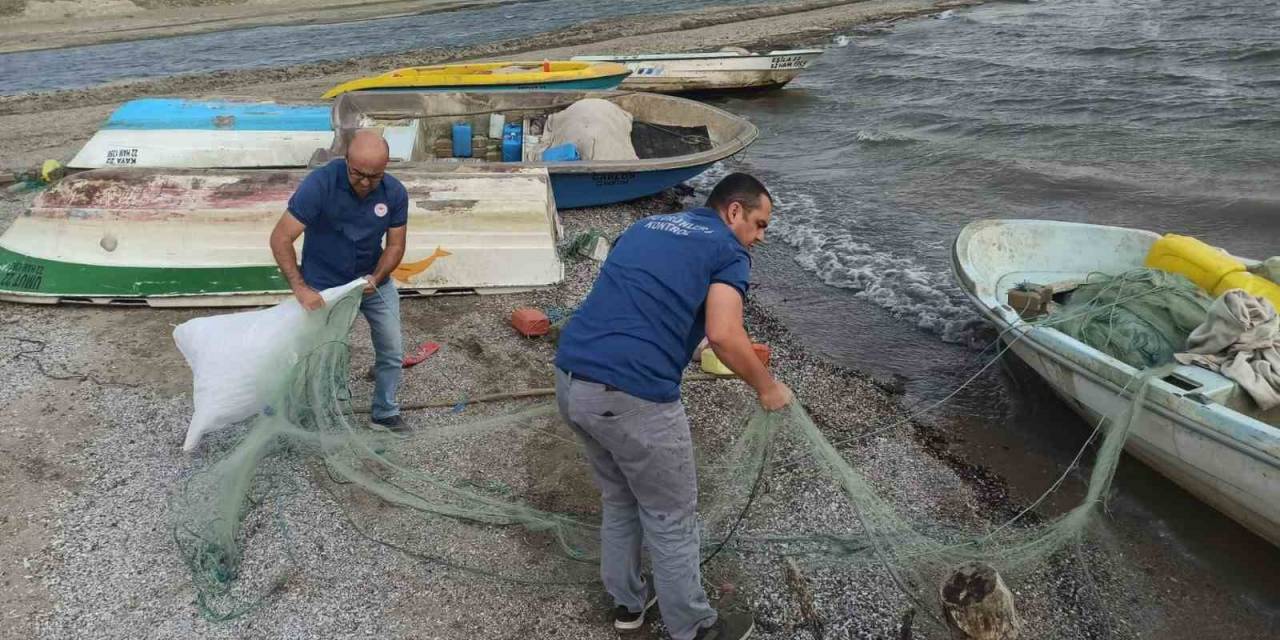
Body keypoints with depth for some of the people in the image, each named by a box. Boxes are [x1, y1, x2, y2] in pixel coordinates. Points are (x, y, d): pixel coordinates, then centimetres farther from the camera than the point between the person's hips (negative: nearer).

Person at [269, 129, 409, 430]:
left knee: (393, 352, 6)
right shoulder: (319, 184, -28)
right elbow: (280, 239, -25)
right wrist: (300, 288, -33)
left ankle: (385, 412, 27)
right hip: (325, 286, -3)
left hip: (373, 280, 3)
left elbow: (396, 245, -6)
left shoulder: (395, 193, -17)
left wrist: (376, 278, -23)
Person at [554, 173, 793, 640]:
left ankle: (628, 601, 44)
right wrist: (767, 388, 2)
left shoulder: (646, 226, 22)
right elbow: (723, 335, -13)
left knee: (618, 499, 28)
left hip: (570, 380, 7)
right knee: (671, 519, 13)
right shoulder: (728, 250, 2)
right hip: (631, 396, -7)